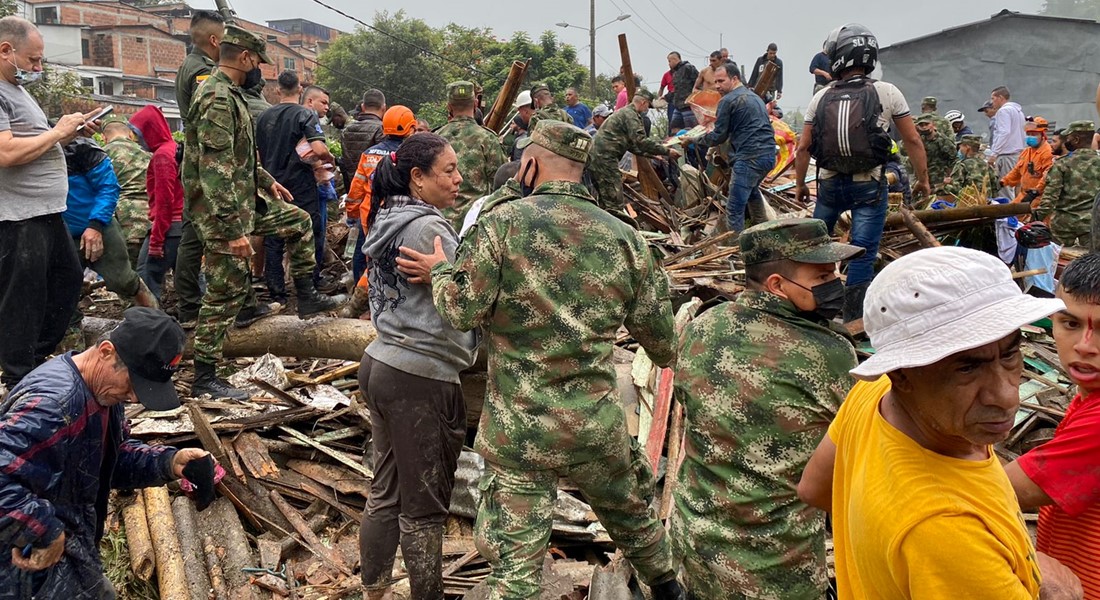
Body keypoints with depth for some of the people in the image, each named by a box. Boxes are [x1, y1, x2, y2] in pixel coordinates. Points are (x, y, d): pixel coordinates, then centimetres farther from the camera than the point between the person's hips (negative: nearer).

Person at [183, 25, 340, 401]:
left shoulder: (227, 93, 11)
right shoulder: (218, 99, -23)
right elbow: (214, 172, -29)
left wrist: (267, 181, 30)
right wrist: (233, 230, -30)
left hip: (244, 200, 10)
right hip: (221, 212, -10)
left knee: (298, 221, 22)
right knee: (226, 293, -4)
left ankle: (306, 297, 30)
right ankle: (204, 378, 5)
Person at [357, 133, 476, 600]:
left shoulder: (389, 220, 11)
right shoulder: (428, 228, -17)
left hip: (381, 365, 9)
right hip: (421, 377, -9)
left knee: (386, 492, 18)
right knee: (423, 508, 4)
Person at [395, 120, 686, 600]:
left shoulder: (502, 221, -11)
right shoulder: (623, 237, -1)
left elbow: (461, 311, -11)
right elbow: (660, 338, 6)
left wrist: (440, 272, 9)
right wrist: (669, 355, 29)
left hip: (515, 431, -3)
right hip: (597, 428, 4)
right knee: (632, 514, 30)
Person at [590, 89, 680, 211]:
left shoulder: (624, 112, 26)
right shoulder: (631, 114, -7)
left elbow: (631, 145, 30)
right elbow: (641, 141, -18)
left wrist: (652, 154, 26)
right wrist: (666, 151, -12)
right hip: (605, 158, -10)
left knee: (603, 201, 15)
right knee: (615, 204, -12)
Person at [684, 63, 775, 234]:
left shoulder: (728, 101, -5)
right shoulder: (754, 96, 21)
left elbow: (718, 136, -3)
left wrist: (692, 140, 9)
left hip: (749, 157, -10)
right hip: (769, 154, 10)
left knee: (735, 208, -6)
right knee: (752, 190, 34)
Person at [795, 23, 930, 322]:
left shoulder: (821, 97, 0)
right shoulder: (888, 93, -5)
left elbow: (803, 147, 2)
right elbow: (912, 140, -2)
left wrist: (800, 184, 15)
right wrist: (923, 179, 10)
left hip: (829, 183, 3)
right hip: (869, 186, -3)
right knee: (863, 253, -1)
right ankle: (853, 321, 1)